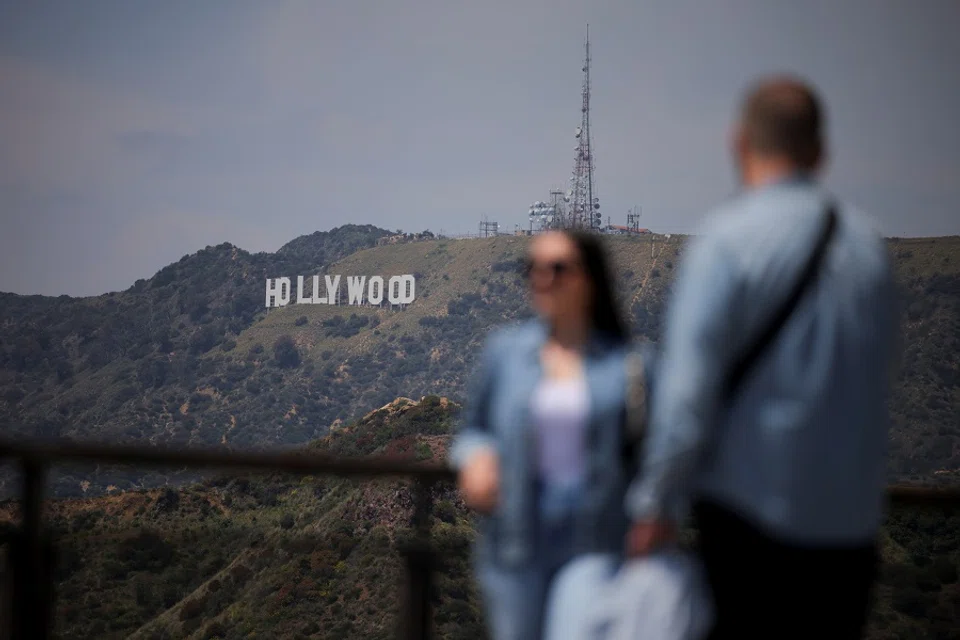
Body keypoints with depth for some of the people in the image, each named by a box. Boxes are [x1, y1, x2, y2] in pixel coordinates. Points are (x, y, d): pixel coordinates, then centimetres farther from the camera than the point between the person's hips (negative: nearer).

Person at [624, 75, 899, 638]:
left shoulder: (728, 238, -10)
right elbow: (878, 374, 11)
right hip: (853, 518, 5)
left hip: (750, 508, -5)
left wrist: (654, 501, -8)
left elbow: (688, 385, -15)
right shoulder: (868, 243, 7)